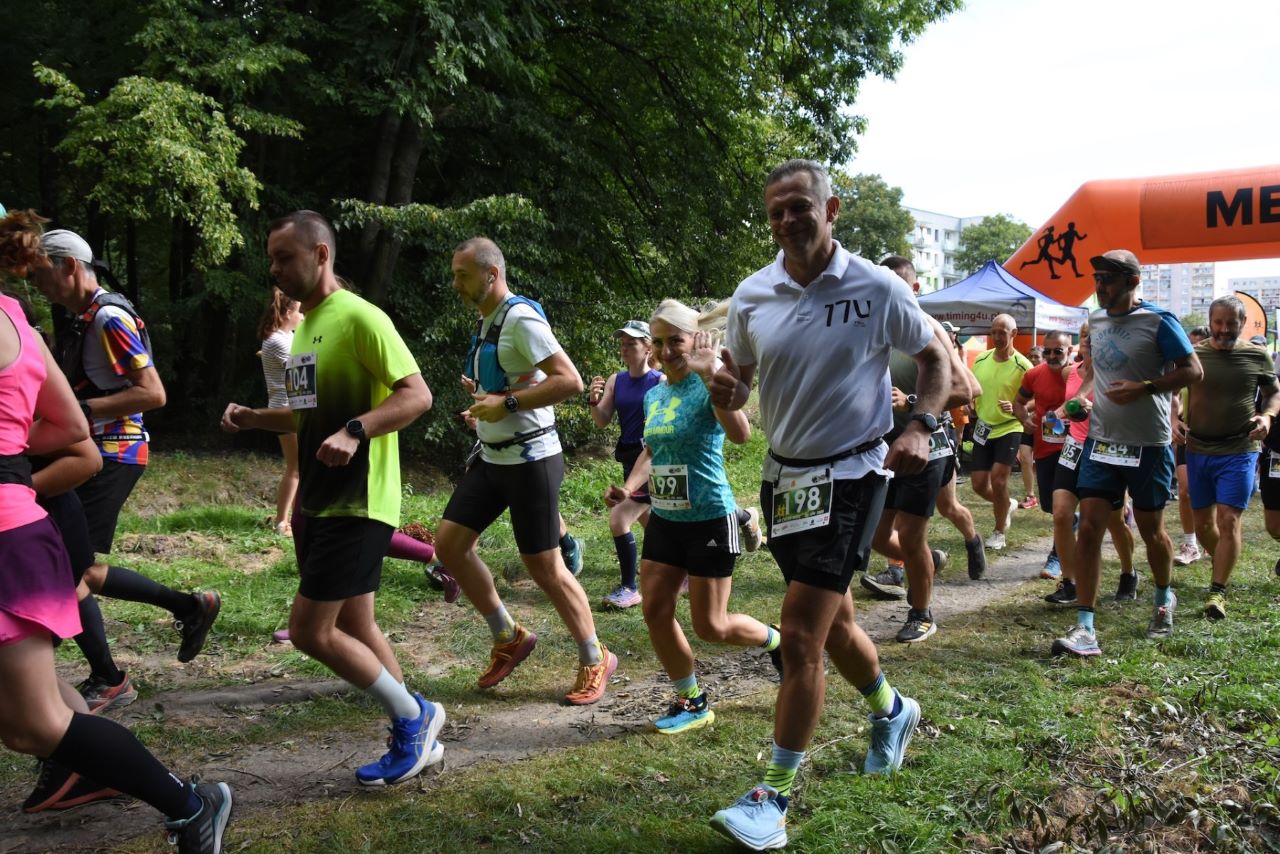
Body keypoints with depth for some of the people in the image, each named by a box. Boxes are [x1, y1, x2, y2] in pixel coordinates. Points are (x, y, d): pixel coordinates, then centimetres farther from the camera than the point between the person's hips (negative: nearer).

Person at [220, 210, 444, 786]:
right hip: (319, 501, 10)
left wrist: (355, 432, -32)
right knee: (354, 629, 13)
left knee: (310, 631, -9)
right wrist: (254, 419, 8)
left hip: (356, 504, -10)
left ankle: (414, 718, 8)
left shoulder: (359, 317, -13)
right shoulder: (305, 326, 16)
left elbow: (417, 395, -20)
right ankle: (416, 738, 25)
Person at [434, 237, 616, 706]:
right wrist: (484, 400, 9)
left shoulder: (522, 319, -16)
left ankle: (595, 661, 14)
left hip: (529, 460, -9)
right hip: (492, 457, 9)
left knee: (545, 567, -4)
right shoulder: (486, 320, 13)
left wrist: (507, 403, -24)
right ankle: (508, 637, 18)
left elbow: (570, 381, -25)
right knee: (449, 542, 4)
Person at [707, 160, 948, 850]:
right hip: (783, 474, 5)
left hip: (850, 475, -5)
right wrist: (724, 393, -16)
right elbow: (737, 386, 9)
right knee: (832, 621, 20)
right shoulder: (751, 295, 0)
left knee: (800, 637, -10)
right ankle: (891, 711, 49)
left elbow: (935, 358, 4)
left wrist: (921, 427, -14)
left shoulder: (878, 289, -9)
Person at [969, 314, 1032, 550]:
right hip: (983, 428, 5)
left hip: (1009, 429, -5)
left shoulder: (1022, 366, -13)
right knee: (979, 484, 4)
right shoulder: (981, 360, 1)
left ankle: (999, 532, 7)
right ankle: (1006, 505, 37)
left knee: (998, 480, -13)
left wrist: (1015, 408, -29)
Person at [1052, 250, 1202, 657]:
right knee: (1089, 528, -7)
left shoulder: (1159, 321, -10)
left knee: (1151, 530, 11)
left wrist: (1143, 388, -23)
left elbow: (1193, 371, -11)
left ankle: (1164, 599, 41)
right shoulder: (1095, 321, 8)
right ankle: (1084, 627, -5)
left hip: (1148, 444, -4)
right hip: (1101, 440, 4)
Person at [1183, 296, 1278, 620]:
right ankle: (1223, 567, 38)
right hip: (1198, 451, 2)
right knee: (1202, 521, 12)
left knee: (1228, 519, -10)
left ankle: (1218, 591, -3)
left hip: (1239, 452, -2)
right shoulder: (1193, 355, -1)